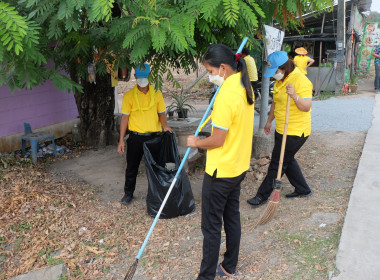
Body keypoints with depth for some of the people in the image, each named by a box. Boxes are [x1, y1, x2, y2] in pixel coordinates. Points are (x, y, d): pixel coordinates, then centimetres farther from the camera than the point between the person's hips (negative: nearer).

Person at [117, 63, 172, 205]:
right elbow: (125, 117, -1)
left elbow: (161, 113, 8)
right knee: (132, 167, 9)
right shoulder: (129, 95, -1)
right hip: (135, 137, -1)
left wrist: (165, 126, -14)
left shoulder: (156, 93, 4)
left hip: (153, 136, 1)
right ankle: (128, 193, 27)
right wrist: (121, 140, -4)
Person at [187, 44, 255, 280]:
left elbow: (217, 140, -21)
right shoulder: (245, 87, 4)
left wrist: (196, 143, -4)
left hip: (221, 171, -9)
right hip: (239, 166, 9)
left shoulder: (226, 95, -25)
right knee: (232, 216, 20)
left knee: (212, 225, 3)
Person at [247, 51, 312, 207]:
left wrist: (295, 96, -40)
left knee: (277, 164, 0)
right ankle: (303, 190, 34)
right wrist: (269, 121, 26)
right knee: (287, 160, 18)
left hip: (295, 132, -9)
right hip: (281, 130, 9)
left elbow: (306, 107, -25)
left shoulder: (301, 81, -20)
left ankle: (262, 195, 12)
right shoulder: (280, 80, 9)